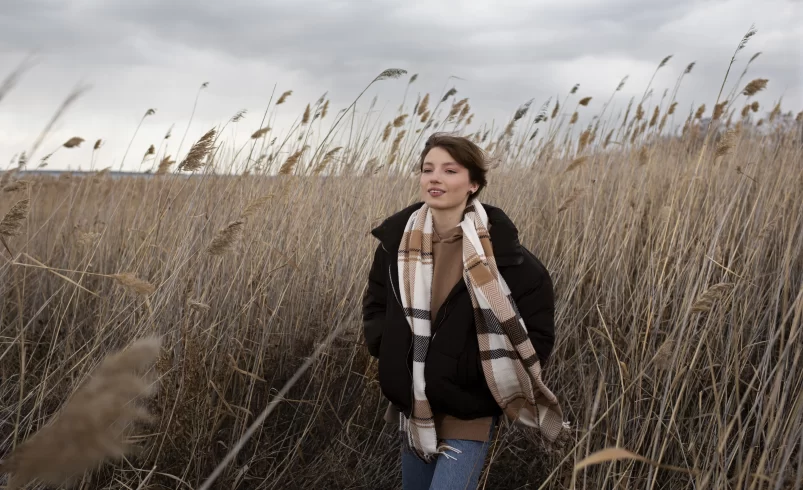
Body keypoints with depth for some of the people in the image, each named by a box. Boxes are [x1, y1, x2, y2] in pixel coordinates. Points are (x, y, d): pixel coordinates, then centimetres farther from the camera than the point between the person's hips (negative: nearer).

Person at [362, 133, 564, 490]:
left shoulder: (500, 251, -15)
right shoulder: (397, 240, -3)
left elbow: (537, 336, -10)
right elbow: (375, 304, 13)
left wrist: (472, 369, -16)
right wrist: (390, 351, -4)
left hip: (469, 414, -5)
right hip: (413, 408, 5)